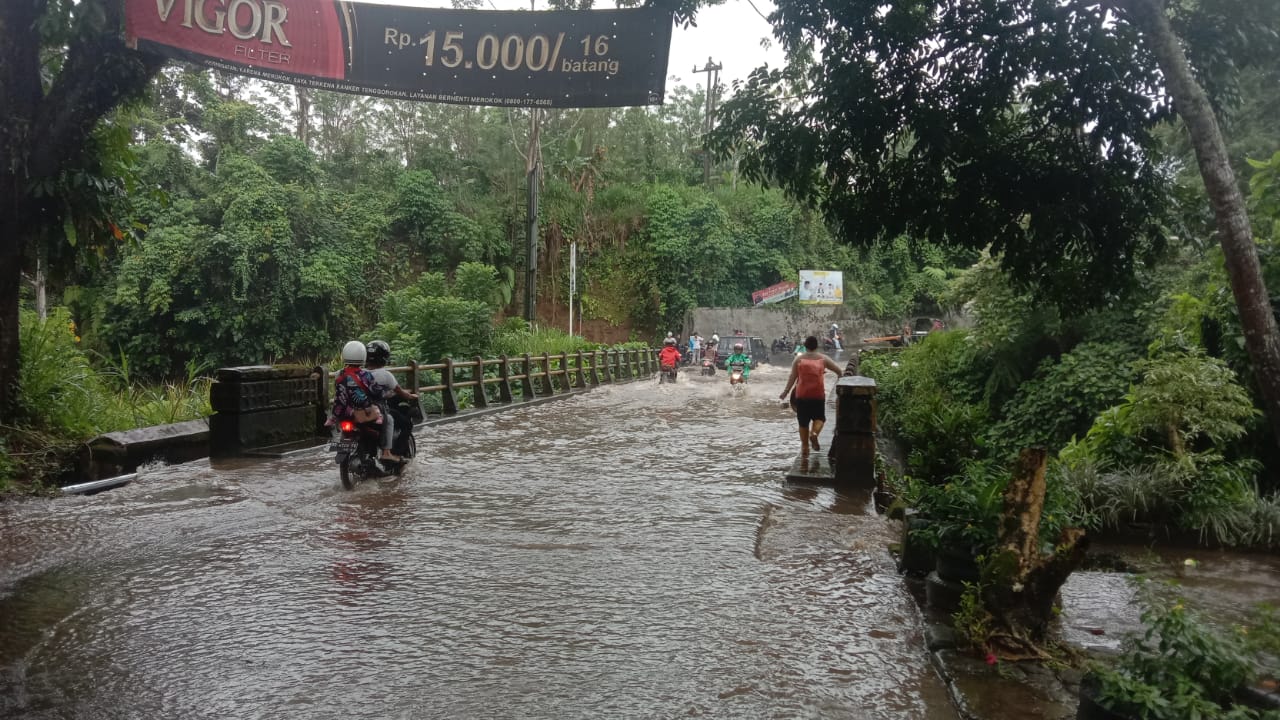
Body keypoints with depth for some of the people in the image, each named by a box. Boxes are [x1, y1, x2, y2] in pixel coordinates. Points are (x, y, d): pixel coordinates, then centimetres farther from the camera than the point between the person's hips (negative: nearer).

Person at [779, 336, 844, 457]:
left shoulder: (799, 359, 2)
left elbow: (792, 376, -1)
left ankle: (805, 448, 12)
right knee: (819, 417, 14)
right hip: (818, 394, -1)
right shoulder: (823, 358, 2)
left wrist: (786, 391, 4)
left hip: (802, 394, 1)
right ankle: (814, 433, -15)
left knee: (803, 422, 9)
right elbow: (839, 371, 1)